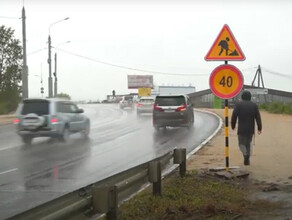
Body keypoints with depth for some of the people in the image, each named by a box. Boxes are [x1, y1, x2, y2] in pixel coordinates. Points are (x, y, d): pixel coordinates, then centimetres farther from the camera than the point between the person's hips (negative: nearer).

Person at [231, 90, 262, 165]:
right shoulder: (254, 105, 3)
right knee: (248, 144, 16)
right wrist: (259, 128, -1)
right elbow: (258, 117, -1)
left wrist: (233, 126, 5)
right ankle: (247, 160, 14)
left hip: (241, 129, -2)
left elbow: (234, 116, -7)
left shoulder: (238, 105, -3)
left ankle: (245, 154, -21)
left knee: (242, 144, 8)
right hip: (250, 129, 2)